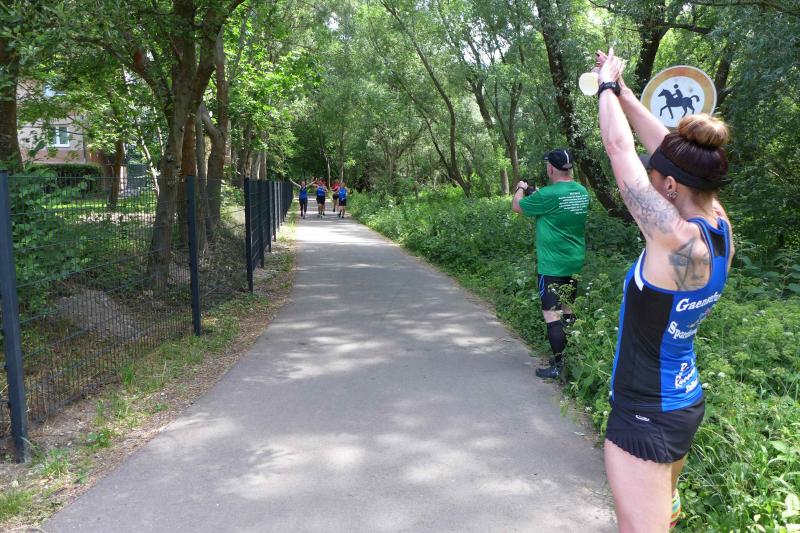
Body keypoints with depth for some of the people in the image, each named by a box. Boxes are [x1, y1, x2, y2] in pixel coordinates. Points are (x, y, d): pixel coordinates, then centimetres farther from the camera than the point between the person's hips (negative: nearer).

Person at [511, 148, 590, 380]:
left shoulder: (548, 195, -20)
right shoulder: (582, 192, 4)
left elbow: (517, 206, -5)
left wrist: (521, 189, 14)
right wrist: (536, 192, 18)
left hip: (552, 265, -8)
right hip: (575, 263, 8)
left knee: (551, 314, -3)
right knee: (567, 310, 18)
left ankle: (558, 365, -1)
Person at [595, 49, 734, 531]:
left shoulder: (677, 241, -27)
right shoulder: (721, 229, -5)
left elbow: (620, 149, -19)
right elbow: (666, 148, 3)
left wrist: (607, 86, -3)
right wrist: (621, 90, 11)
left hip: (645, 415, -9)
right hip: (687, 402, 9)